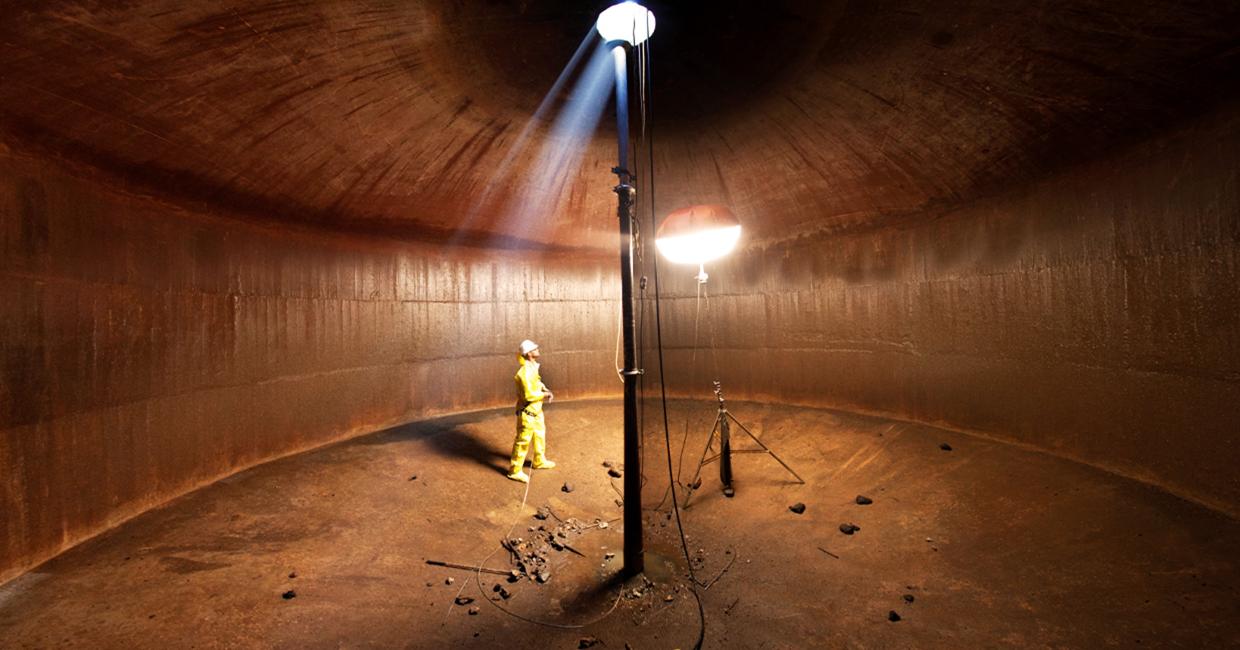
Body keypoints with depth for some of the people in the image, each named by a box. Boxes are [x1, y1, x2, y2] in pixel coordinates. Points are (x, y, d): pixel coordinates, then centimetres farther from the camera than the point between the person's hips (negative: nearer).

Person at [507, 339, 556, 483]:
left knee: (540, 435, 24)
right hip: (527, 412, -10)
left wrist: (546, 391, -1)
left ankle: (539, 461, 44)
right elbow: (528, 395, -30)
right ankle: (515, 471, 19)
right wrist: (544, 395, -16)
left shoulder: (533, 367, 3)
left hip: (536, 410, 10)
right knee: (523, 441, 4)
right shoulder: (525, 372, -28)